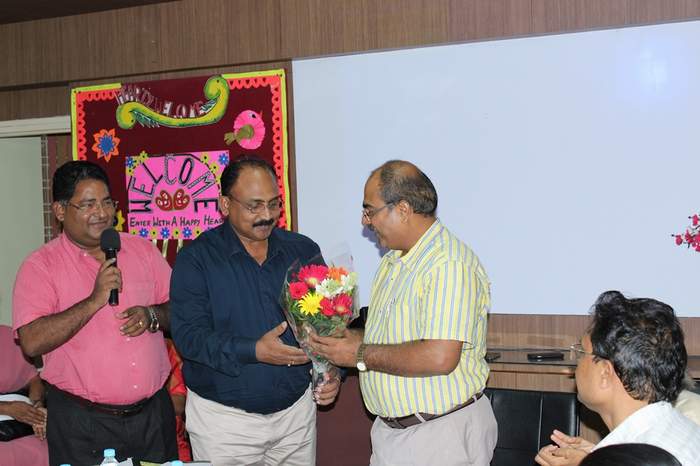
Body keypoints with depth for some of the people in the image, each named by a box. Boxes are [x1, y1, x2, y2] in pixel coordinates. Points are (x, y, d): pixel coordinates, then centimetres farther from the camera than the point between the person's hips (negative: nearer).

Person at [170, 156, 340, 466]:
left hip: (296, 410, 3)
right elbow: (188, 335, -16)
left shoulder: (304, 251, 4)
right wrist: (254, 351, -28)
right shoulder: (196, 258, -7)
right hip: (222, 417, -3)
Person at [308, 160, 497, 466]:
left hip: (442, 433, -8)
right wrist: (345, 338, -2)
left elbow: (440, 357, -30)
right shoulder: (393, 260, 11)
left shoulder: (450, 265, -21)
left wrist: (360, 355, -20)